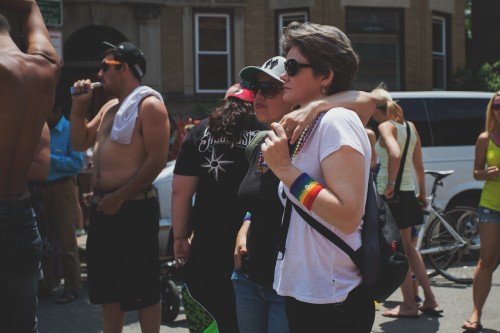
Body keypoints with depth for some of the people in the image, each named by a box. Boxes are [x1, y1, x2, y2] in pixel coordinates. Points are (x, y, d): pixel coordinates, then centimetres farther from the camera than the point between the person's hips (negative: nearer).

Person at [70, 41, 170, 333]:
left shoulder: (148, 103, -11)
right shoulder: (110, 107, 18)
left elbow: (157, 160, -18)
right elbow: (80, 143, 24)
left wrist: (119, 197, -19)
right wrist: (79, 106, 11)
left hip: (133, 208, -9)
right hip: (104, 207, 9)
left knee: (142, 289, -2)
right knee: (108, 285, 16)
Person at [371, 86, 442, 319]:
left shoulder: (386, 126, -12)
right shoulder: (410, 126, 10)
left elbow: (395, 154, -31)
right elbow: (419, 165, 13)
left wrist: (390, 184, -24)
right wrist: (422, 193, 19)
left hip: (390, 194, -8)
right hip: (408, 192, 8)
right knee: (407, 247, 18)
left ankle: (409, 305, 8)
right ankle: (429, 300, 20)